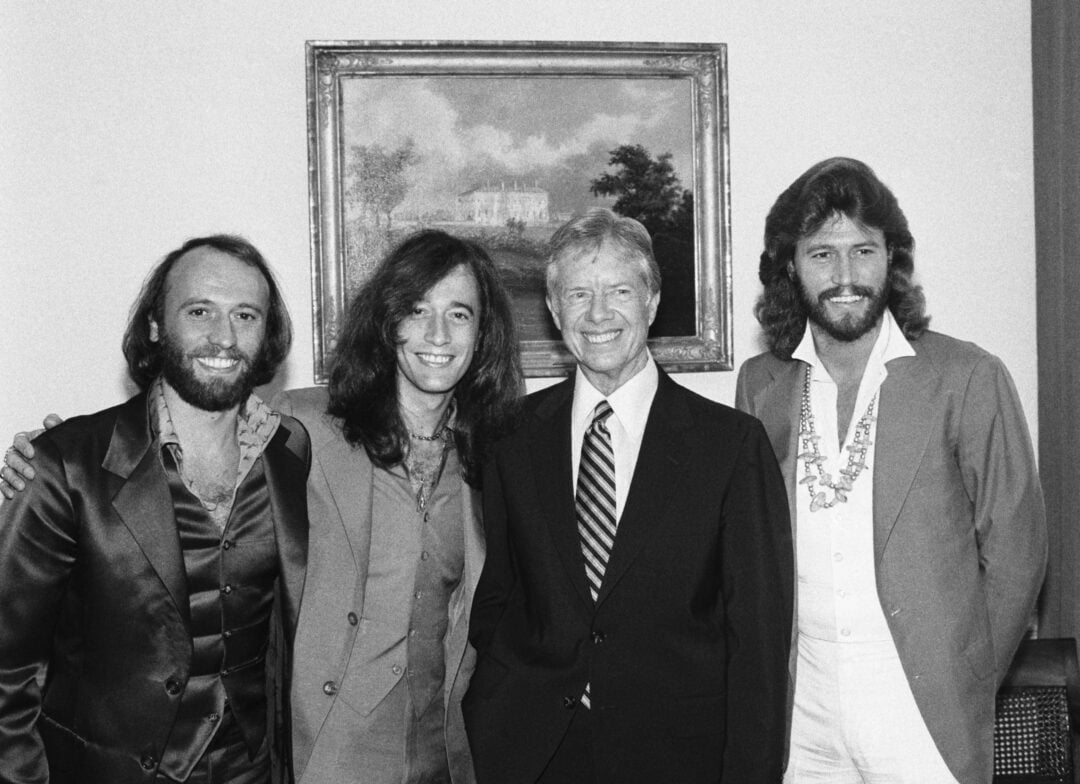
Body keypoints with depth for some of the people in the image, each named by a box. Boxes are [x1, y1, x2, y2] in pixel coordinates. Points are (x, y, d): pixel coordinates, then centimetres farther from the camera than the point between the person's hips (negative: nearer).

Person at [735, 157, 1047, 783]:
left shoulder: (969, 378, -9)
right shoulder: (760, 383, 1)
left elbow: (1014, 552, -4)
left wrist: (966, 682, 0)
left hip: (923, 713, -2)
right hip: (797, 706, 3)